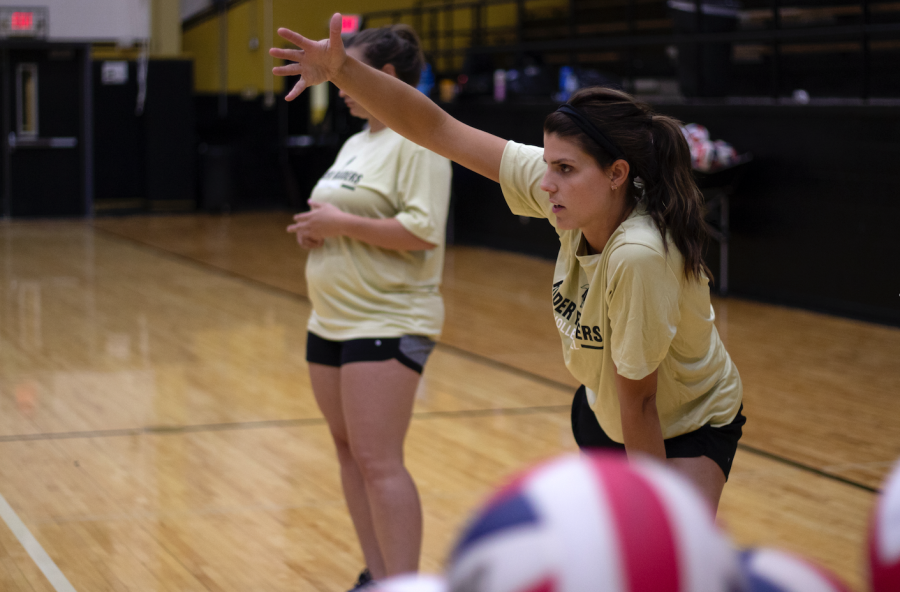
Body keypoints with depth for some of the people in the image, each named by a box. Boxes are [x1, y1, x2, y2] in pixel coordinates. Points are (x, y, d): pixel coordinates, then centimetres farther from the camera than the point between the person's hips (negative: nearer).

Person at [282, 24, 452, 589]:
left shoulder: (417, 140, -12)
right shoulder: (357, 143, 17)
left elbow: (423, 230, -22)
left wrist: (342, 224, -18)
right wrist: (317, 226, 5)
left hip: (387, 324, -9)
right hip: (332, 322, 10)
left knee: (379, 462, -12)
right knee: (350, 452, 11)